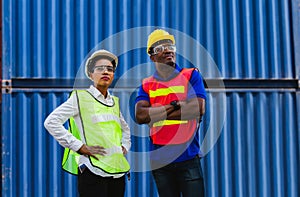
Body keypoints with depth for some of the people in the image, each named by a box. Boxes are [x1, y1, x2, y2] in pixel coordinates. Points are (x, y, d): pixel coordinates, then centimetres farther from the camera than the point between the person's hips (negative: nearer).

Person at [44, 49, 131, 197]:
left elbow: (125, 129, 36)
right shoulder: (80, 97, 0)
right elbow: (51, 122, -9)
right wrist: (79, 146, -12)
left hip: (118, 171, 6)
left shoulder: (115, 102, 18)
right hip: (93, 172, -6)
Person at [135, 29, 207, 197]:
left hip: (188, 157, -3)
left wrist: (157, 114, -8)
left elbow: (199, 108, -14)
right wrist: (174, 105, -12)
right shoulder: (146, 85, 8)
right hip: (160, 160, 3)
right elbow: (140, 116, -7)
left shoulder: (192, 75, 2)